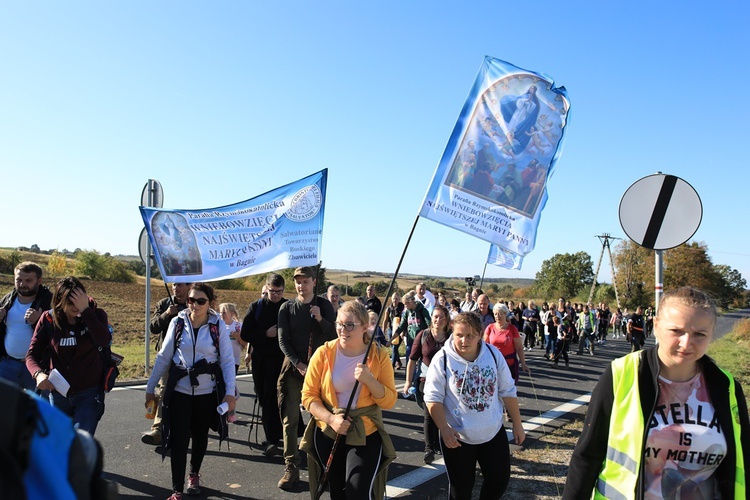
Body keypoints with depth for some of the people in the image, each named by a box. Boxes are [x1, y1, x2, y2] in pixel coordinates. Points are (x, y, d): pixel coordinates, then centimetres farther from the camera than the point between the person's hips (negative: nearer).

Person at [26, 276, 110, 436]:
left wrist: (85, 310, -31)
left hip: (88, 393, -3)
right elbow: (32, 354, -3)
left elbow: (104, 341, -27)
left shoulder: (95, 315, -8)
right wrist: (38, 374, -24)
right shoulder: (48, 319, -4)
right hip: (58, 394, 3)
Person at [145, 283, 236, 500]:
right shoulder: (177, 323, -5)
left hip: (207, 391, 0)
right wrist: (150, 388, 3)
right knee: (179, 439, -2)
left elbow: (228, 360, -7)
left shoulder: (218, 326, -8)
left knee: (200, 435, 16)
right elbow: (163, 357, 1)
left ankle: (194, 474, 41)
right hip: (180, 390, 0)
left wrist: (230, 392, -14)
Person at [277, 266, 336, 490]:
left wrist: (320, 319, -18)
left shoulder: (324, 305, 2)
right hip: (293, 368, 1)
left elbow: (334, 335, -2)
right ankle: (291, 468, 8)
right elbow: (283, 340, 0)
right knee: (290, 419, 0)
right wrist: (298, 364, -10)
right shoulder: (287, 308, 3)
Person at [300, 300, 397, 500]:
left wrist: (369, 379, -27)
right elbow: (308, 395, -8)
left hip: (366, 435, -1)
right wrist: (331, 418, -22)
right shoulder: (324, 353, -10)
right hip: (327, 433, 2)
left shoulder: (379, 355, -10)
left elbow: (389, 401, -11)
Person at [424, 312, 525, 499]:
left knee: (500, 479, 12)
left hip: (494, 432, 3)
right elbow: (433, 397, -13)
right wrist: (444, 429, -21)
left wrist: (517, 424, 5)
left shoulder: (493, 353, -7)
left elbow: (507, 391, 2)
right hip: (457, 436, -3)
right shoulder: (442, 359, -16)